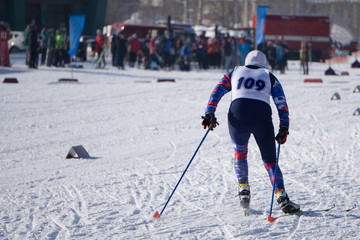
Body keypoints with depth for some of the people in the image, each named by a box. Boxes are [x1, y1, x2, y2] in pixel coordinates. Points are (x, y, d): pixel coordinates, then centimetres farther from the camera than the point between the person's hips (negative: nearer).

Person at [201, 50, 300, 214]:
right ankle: (282, 198, -7)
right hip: (262, 117, 0)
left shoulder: (235, 73, 28)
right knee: (270, 161, 10)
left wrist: (209, 113, 6)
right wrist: (284, 127, 9)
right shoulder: (270, 77, 26)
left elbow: (217, 91, 14)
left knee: (239, 153, 28)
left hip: (238, 115, 0)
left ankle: (243, 189, 13)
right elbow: (281, 103, 13)